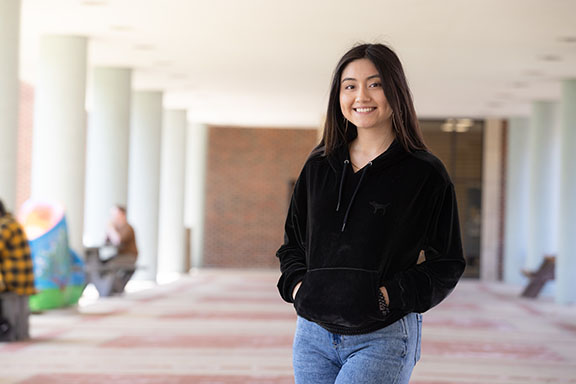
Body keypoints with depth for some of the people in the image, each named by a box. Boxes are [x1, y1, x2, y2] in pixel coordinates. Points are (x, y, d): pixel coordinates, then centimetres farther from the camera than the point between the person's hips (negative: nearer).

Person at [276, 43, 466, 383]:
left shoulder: (425, 174, -2)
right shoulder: (319, 166, 10)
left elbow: (447, 265, -1)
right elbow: (293, 242, 19)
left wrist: (390, 296, -15)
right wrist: (296, 284, -1)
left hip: (383, 340, -5)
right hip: (313, 335, 5)